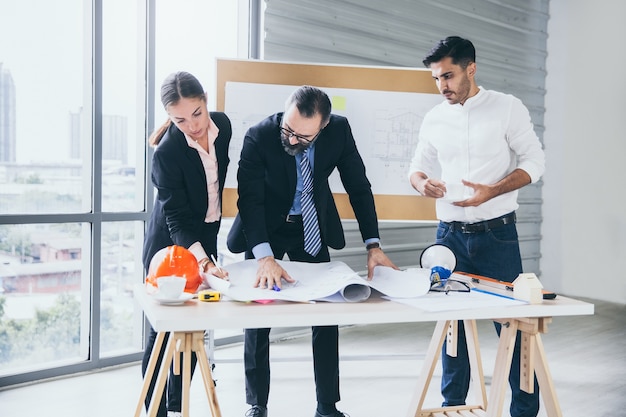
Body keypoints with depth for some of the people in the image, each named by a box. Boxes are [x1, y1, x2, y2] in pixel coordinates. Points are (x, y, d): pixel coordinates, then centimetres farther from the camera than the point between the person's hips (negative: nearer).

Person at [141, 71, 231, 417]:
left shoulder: (222, 125, -9)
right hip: (171, 244, -6)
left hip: (206, 236, 6)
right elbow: (177, 219, -28)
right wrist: (203, 261, -43)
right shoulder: (167, 152, -26)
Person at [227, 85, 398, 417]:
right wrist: (265, 257, -41)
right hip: (267, 228, -2)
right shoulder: (259, 136, -27)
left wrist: (373, 245, -15)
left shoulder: (339, 130, -19)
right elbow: (250, 199, -28)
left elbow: (358, 187, -10)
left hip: (312, 228, 2)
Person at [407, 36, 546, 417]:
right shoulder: (434, 119, 7)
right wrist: (422, 182, -11)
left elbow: (534, 161, -5)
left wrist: (491, 192, -20)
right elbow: (418, 166, 13)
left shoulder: (507, 107, -4)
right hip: (449, 235, 4)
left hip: (497, 233, -3)